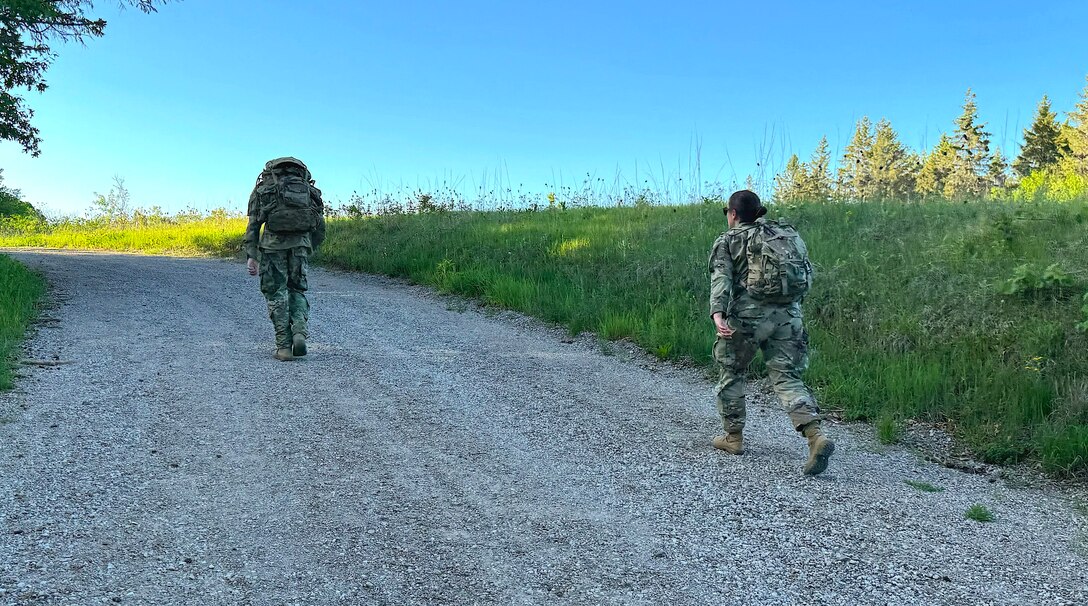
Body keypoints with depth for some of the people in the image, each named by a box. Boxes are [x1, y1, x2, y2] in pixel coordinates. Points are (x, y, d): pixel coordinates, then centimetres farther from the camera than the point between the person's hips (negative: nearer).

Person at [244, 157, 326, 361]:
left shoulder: (263, 187, 17)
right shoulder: (308, 188, 22)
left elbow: (253, 224, 8)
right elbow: (320, 226, 17)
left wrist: (251, 256, 6)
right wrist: (308, 251, 27)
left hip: (273, 241, -2)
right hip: (300, 242, 2)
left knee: (276, 293, 8)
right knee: (297, 290, 17)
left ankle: (284, 346, 4)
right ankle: (300, 332, -6)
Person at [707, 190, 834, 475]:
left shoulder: (728, 240, 4)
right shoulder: (788, 235, 18)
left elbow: (721, 277, -11)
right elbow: (808, 274, 11)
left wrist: (717, 312, -24)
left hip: (748, 315, -4)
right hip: (788, 316, 4)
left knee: (731, 371, 16)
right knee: (786, 377, 4)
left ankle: (733, 437, 23)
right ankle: (817, 436, -15)